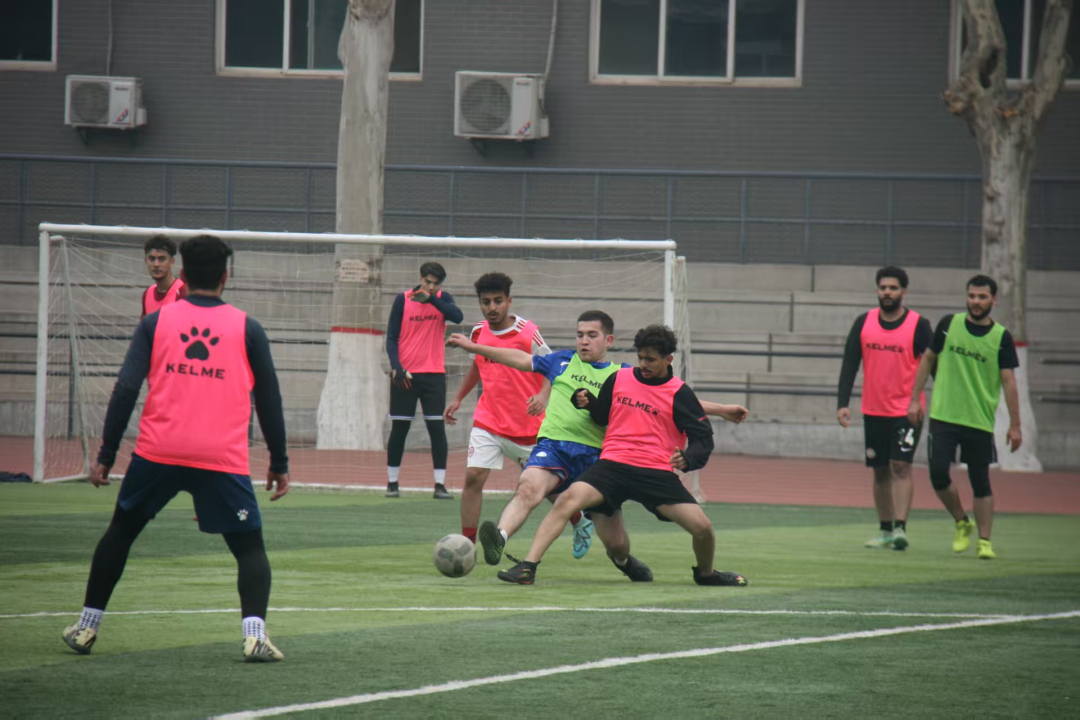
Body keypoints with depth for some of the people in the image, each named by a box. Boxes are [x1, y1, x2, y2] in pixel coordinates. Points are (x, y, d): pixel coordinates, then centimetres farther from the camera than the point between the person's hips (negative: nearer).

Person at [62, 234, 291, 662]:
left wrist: (106, 455, 4)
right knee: (250, 548, 7)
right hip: (223, 460, -1)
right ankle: (254, 633, -15)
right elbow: (269, 401, 7)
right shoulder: (247, 329, 6)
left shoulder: (156, 323, 7)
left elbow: (125, 390, 0)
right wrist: (279, 463, 15)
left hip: (158, 452, 1)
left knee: (121, 531, 21)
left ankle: (86, 629, 23)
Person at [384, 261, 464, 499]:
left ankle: (440, 484, -1)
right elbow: (391, 337, 0)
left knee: (437, 428, -4)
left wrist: (431, 299, -29)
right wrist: (396, 367, -14)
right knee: (399, 429, 4)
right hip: (405, 374, 0)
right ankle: (392, 483, 14)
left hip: (434, 374, 0)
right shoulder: (403, 300, -1)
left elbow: (457, 316, -18)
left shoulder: (442, 299, 2)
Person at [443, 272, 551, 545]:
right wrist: (459, 398, 19)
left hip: (527, 425, -3)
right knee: (473, 476, -14)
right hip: (488, 422, 3)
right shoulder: (478, 332, 2)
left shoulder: (527, 332, -13)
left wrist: (543, 395, -30)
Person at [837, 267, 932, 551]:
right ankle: (885, 531, 17)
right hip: (873, 410, 4)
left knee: (900, 467, -14)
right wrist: (842, 404, -7)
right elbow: (849, 365, 3)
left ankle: (900, 528, -16)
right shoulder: (864, 323, 3)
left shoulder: (918, 325, -6)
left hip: (907, 410, -4)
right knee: (880, 471, 9)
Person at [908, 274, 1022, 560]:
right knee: (938, 475, -8)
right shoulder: (949, 324, 2)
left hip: (980, 422, -1)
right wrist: (915, 399, 7)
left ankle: (984, 541, 13)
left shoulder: (1001, 337, -2)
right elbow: (927, 359, 12)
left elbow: (1009, 381, -2)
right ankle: (962, 523, 16)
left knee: (981, 483, 3)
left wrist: (1015, 425, -6)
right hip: (943, 417, 1)